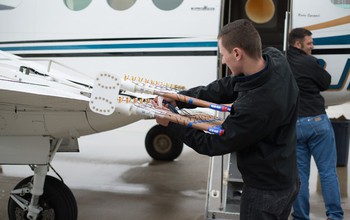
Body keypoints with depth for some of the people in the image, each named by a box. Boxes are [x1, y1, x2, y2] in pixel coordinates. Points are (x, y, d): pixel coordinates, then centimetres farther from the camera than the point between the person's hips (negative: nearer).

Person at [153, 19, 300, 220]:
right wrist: (179, 99, -5)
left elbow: (213, 145, -20)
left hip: (264, 194, -8)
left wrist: (171, 124, -10)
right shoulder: (276, 58, -11)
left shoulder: (254, 108, -35)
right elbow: (228, 87, -2)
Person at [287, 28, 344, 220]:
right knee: (328, 171, 3)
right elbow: (326, 82, 3)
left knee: (300, 174, 8)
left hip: (292, 124, 5)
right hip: (316, 121, -4)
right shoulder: (309, 62, -10)